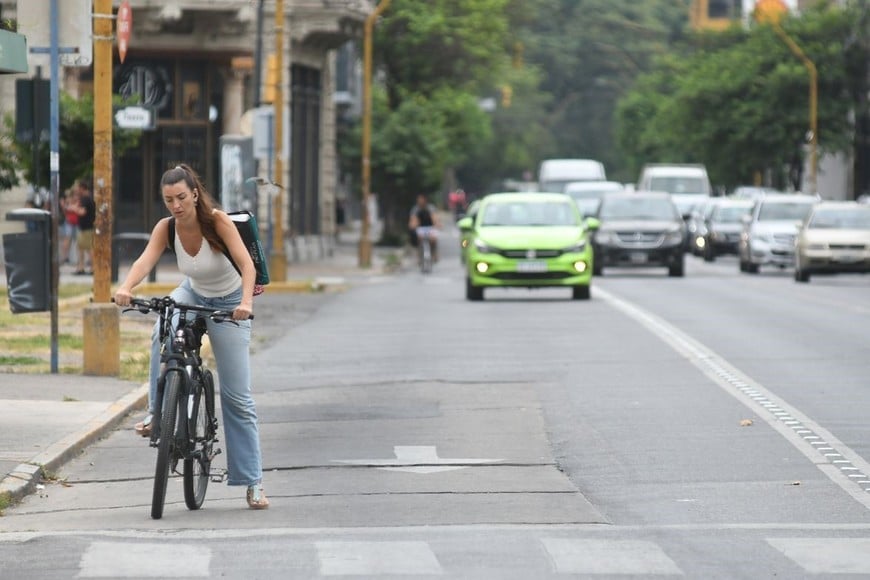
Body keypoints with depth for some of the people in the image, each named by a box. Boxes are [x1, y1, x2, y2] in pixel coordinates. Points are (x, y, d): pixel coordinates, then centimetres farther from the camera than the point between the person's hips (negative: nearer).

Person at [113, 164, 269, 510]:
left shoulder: (217, 221, -26)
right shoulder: (166, 228, -17)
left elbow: (247, 264, -35)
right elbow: (146, 260, -32)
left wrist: (246, 302, -53)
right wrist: (126, 287, -53)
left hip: (228, 304, -3)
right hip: (193, 295, 3)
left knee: (237, 398, -4)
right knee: (163, 332, -34)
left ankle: (252, 482, 1)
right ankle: (156, 412, -23)